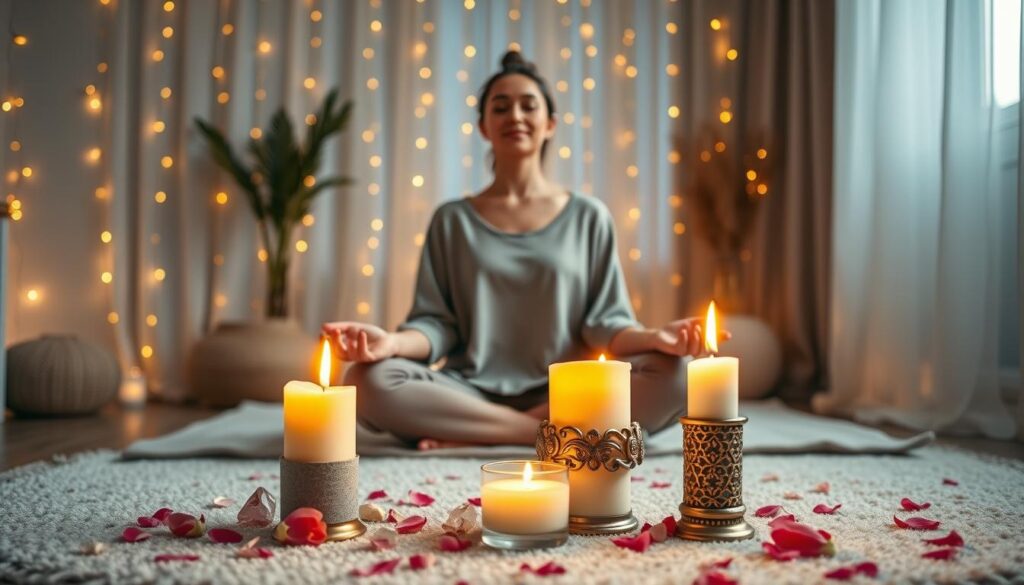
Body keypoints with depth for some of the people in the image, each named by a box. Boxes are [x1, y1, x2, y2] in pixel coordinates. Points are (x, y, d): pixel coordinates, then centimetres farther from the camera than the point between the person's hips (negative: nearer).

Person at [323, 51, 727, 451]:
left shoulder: (589, 217, 9)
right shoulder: (453, 221, 10)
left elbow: (603, 323, 4)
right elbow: (437, 323, 3)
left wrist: (654, 337, -18)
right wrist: (393, 342, -20)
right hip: (471, 393, 0)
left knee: (670, 375, -28)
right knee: (370, 380, -29)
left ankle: (477, 436, -20)